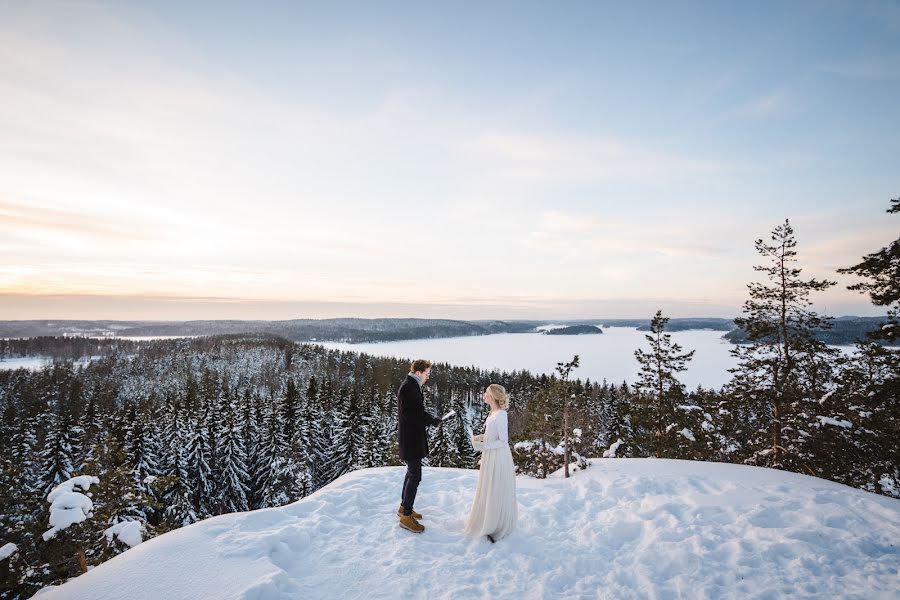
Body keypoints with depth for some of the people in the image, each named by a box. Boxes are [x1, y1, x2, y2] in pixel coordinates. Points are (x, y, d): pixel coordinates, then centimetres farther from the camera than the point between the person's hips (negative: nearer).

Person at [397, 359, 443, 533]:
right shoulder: (407, 388, -21)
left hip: (414, 437, 11)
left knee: (412, 473, 20)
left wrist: (428, 418, -2)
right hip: (411, 439, -11)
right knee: (415, 476, -5)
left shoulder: (413, 386, 11)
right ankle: (406, 517, 6)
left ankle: (404, 507, 33)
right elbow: (409, 415, -25)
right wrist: (432, 420, -17)